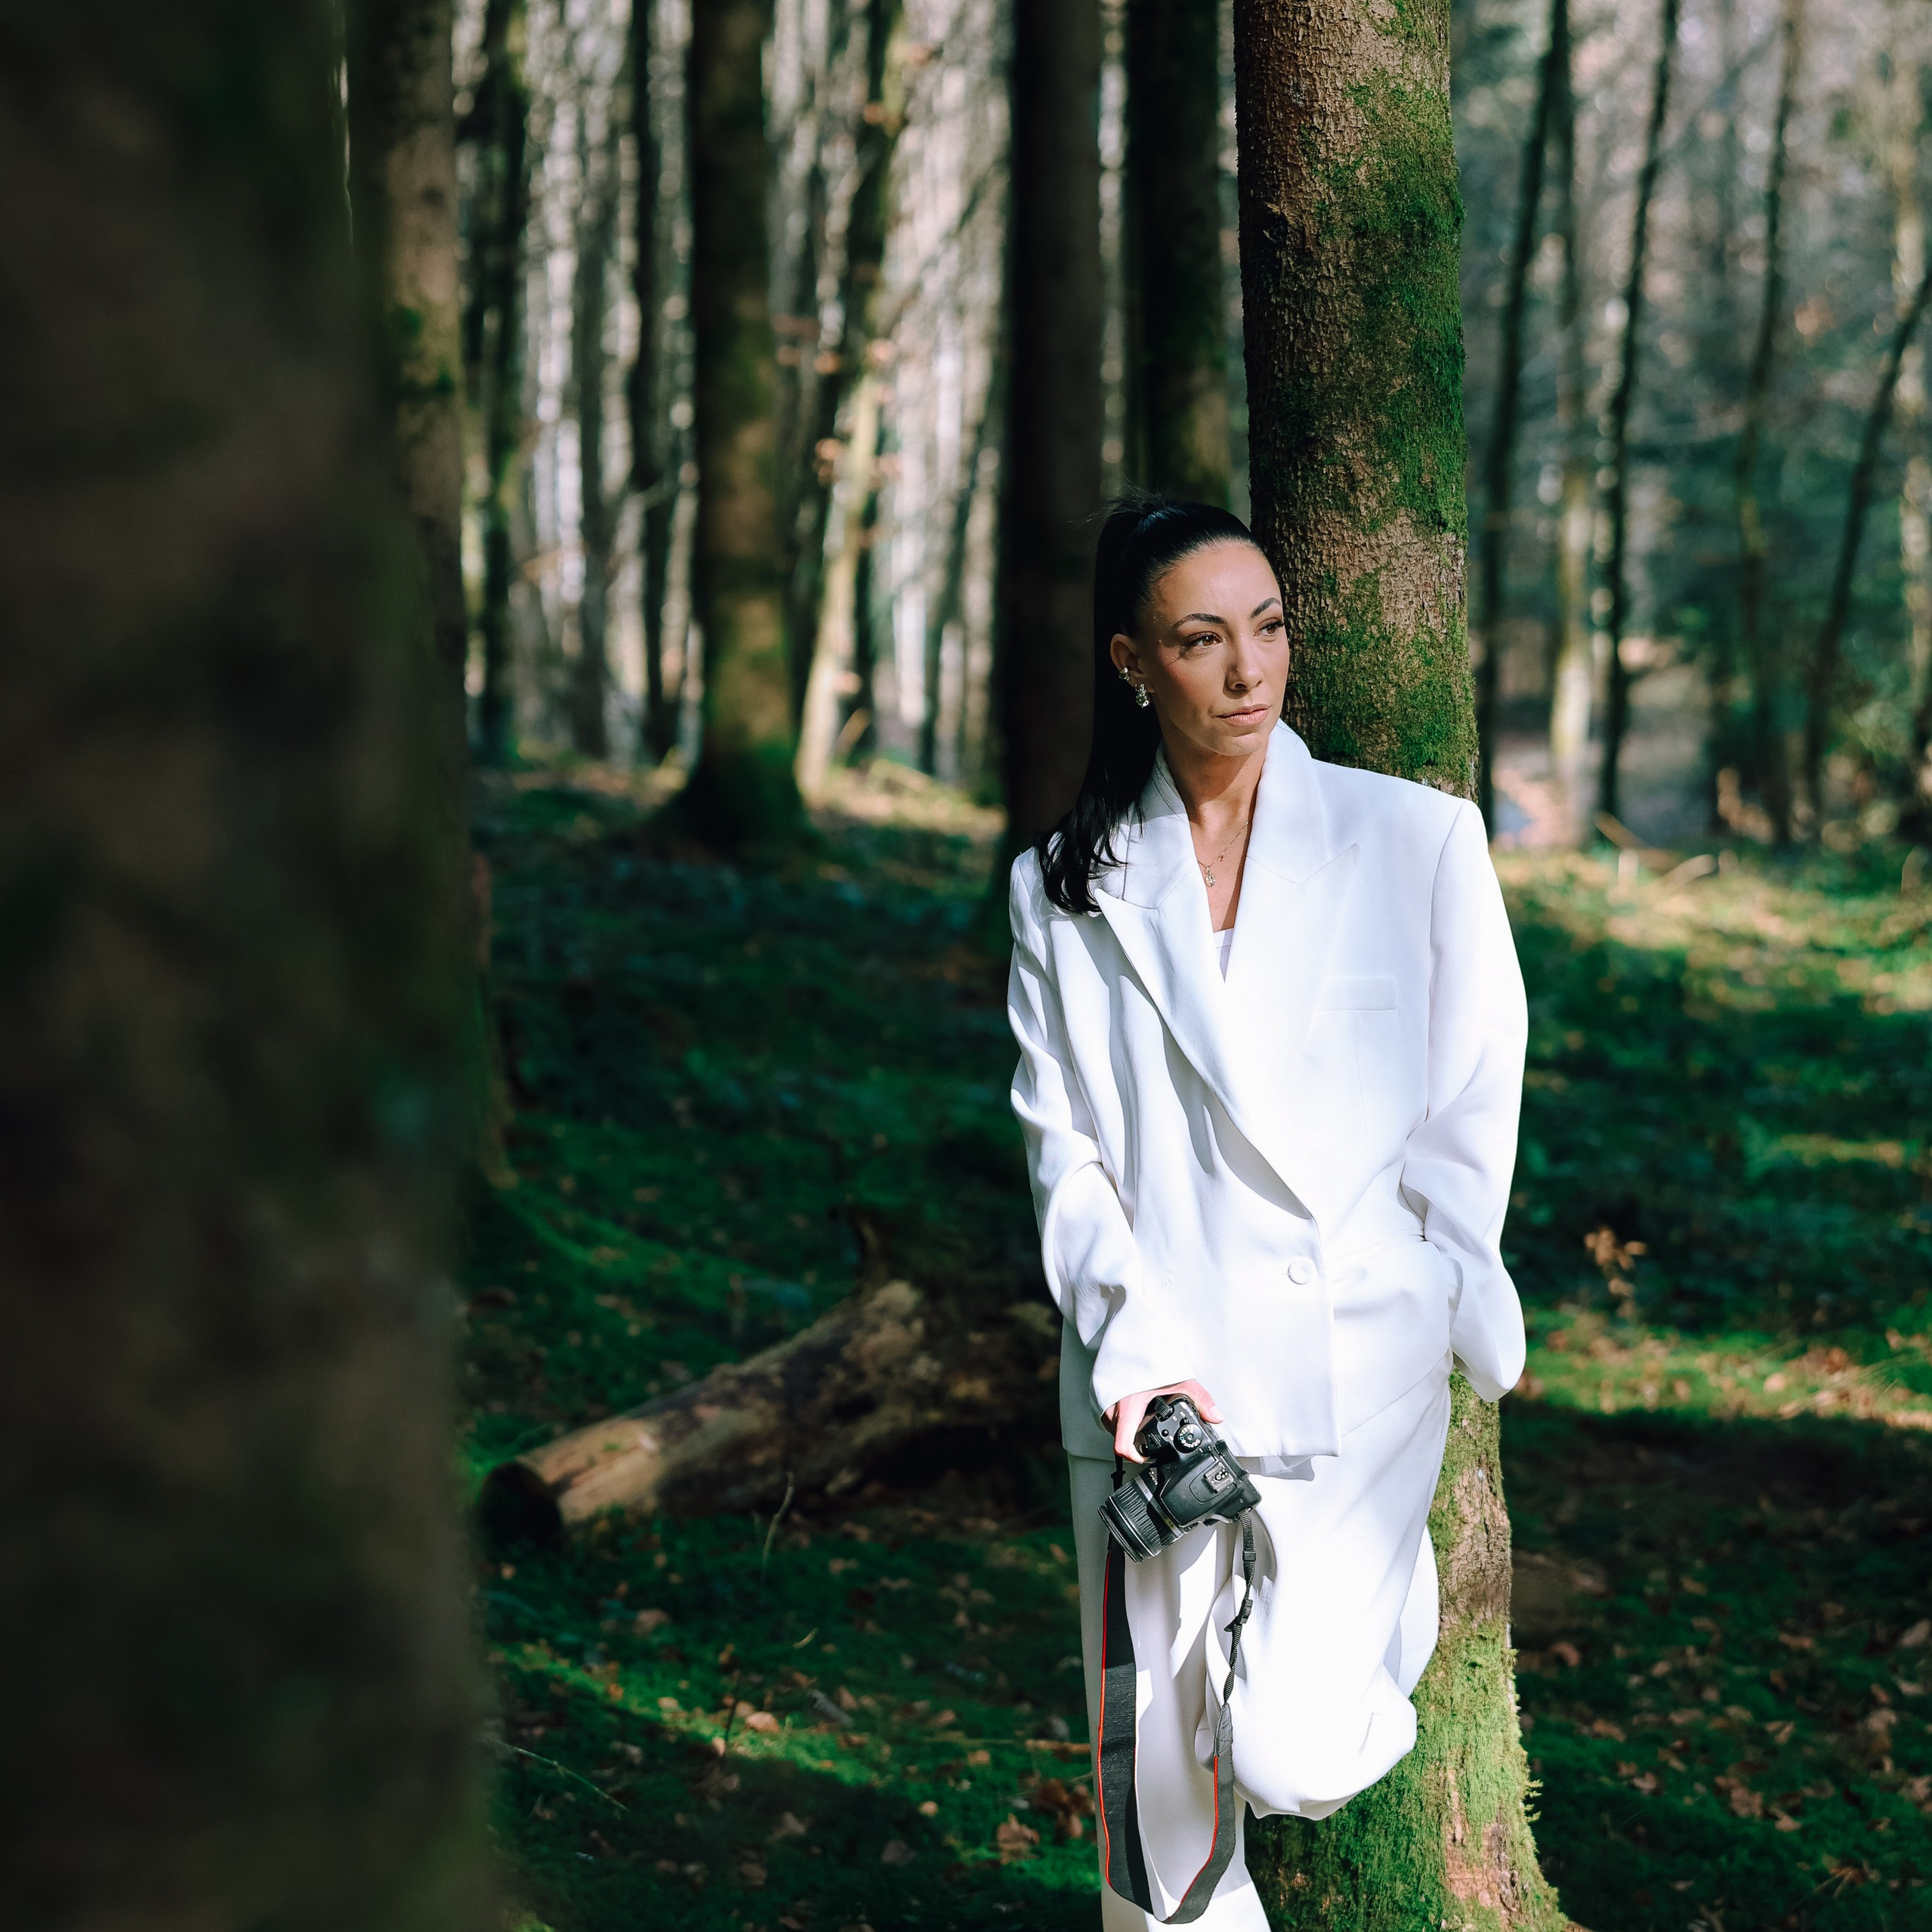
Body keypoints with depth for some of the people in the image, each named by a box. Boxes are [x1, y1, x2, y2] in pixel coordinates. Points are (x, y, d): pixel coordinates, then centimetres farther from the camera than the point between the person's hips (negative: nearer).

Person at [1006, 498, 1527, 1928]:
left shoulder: (1419, 841, 2)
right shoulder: (1066, 888, 7)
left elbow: (1468, 1127, 4)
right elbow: (1064, 1149, 2)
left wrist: (1456, 1335, -1)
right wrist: (1137, 1349, -11)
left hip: (1355, 1378, -2)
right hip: (1150, 1380, 2)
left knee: (1291, 1758, -11)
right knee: (1162, 1775, 2)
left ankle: (1401, 1602, 22)